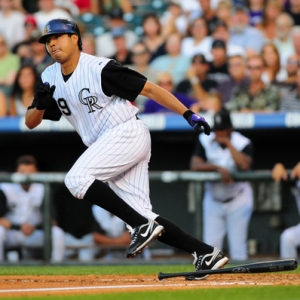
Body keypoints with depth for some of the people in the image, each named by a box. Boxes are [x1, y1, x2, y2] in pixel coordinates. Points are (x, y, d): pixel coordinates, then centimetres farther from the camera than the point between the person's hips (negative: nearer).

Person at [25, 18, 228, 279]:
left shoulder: (100, 69, -12)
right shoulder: (50, 78, 8)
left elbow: (149, 89, -12)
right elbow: (30, 123, 10)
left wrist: (189, 115, -17)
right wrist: (40, 104, -14)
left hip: (128, 133, -7)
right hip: (103, 146, 7)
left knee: (76, 179, -25)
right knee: (139, 216, -1)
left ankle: (143, 226, -21)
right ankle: (205, 253, 1)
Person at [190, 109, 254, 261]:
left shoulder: (243, 143, -14)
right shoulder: (204, 140, -7)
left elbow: (245, 166, -31)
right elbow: (195, 165, -16)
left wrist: (228, 143, -26)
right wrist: (218, 168, -29)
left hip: (238, 200, -3)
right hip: (213, 201, 3)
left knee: (238, 247, -5)